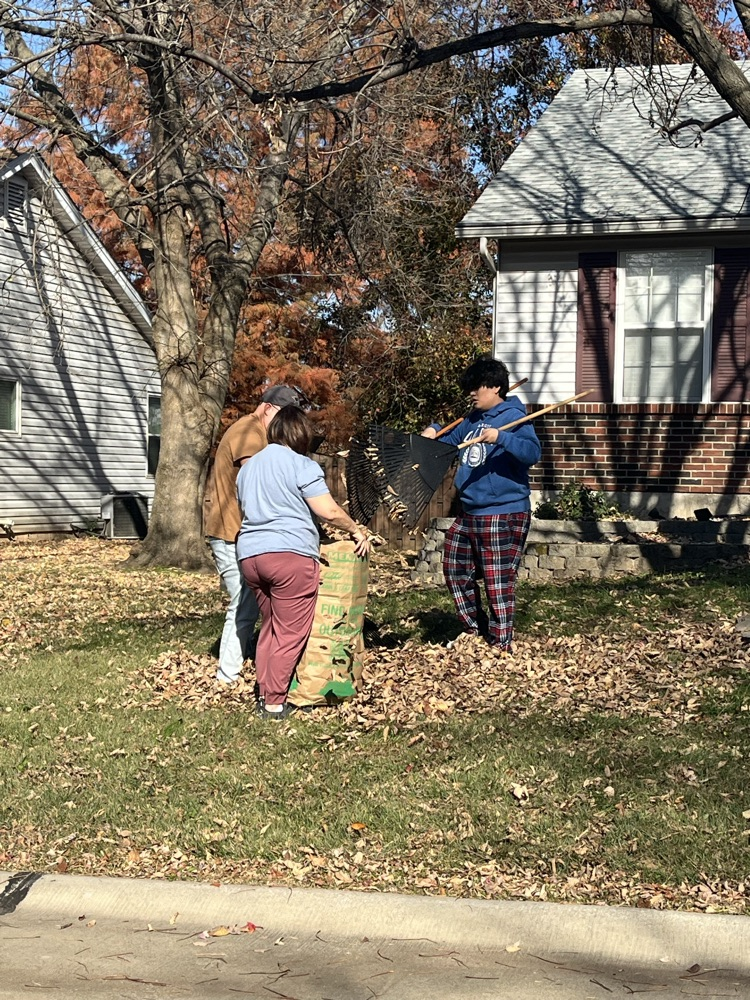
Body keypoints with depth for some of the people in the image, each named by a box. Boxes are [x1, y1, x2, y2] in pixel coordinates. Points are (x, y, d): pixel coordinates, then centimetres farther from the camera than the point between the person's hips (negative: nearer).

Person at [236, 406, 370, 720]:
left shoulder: (248, 467, 19)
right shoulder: (301, 465, -4)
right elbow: (329, 511, -8)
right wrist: (357, 530, 6)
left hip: (250, 553, 7)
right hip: (290, 554, -7)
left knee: (269, 627, 17)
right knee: (290, 632, -1)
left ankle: (264, 695, 17)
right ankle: (275, 703, -1)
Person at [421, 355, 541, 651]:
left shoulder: (513, 417, -13)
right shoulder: (473, 419, 13)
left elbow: (533, 452, -27)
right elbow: (450, 439, 27)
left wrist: (500, 438, -40)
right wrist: (433, 432, 6)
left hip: (503, 514, -10)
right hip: (469, 515, 10)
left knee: (498, 582, -3)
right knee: (456, 571, 18)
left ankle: (500, 645, 7)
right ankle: (475, 629, 33)